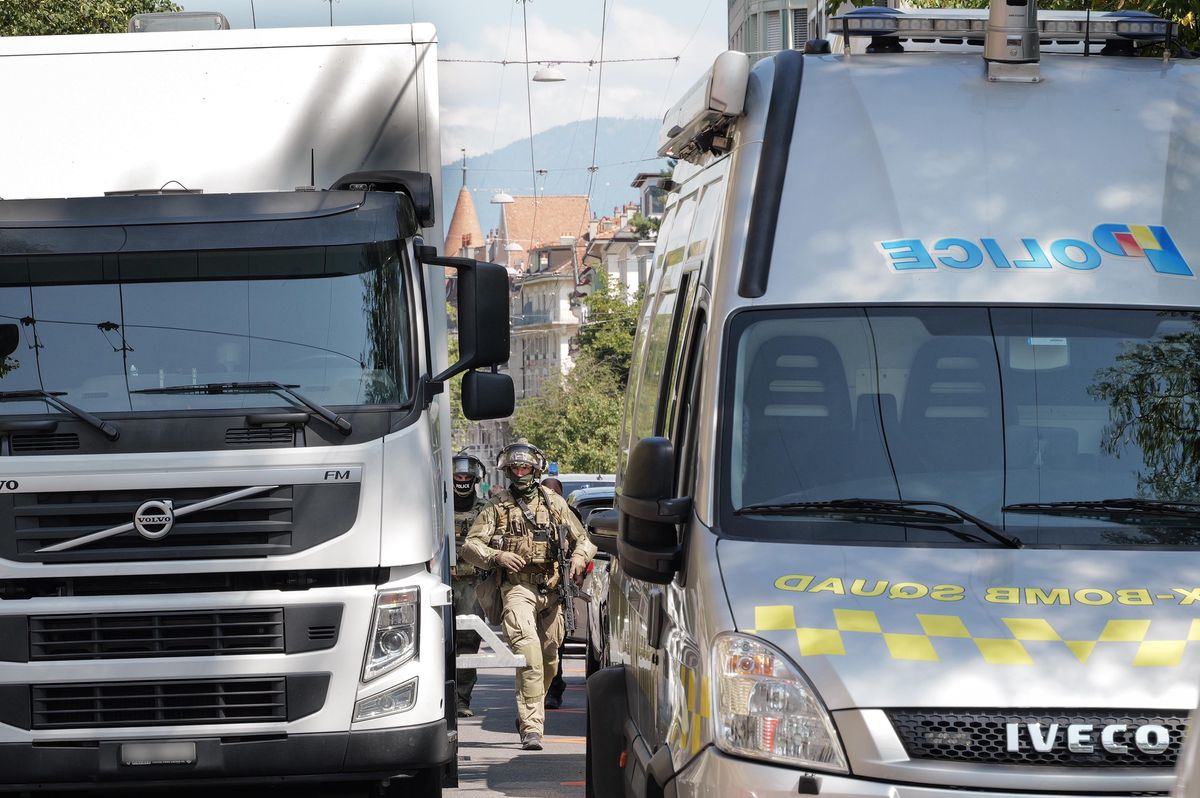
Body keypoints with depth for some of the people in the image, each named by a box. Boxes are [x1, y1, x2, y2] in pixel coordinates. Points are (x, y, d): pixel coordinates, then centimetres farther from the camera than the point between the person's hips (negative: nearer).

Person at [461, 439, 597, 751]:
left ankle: (530, 712, 33)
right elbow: (470, 547, 4)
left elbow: (582, 538, 18)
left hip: (551, 589, 4)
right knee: (528, 648, -22)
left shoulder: (554, 503, 14)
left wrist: (579, 557, -4)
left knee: (550, 657, 10)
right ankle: (531, 727, -28)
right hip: (517, 587, -3)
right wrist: (496, 556, -15)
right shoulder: (497, 507, 8)